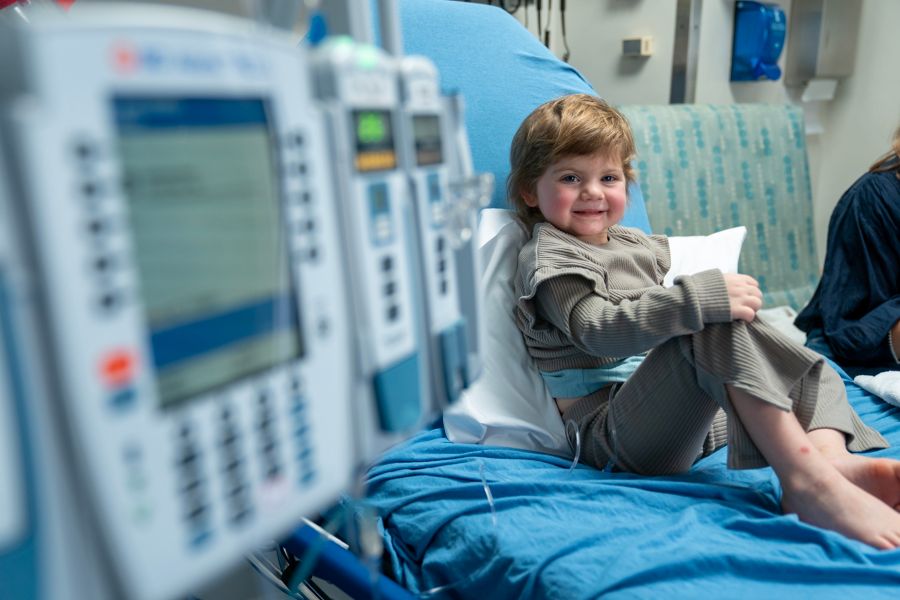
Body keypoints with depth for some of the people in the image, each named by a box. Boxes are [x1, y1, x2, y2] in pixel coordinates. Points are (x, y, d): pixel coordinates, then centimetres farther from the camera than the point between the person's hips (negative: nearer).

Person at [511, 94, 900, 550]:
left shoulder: (634, 243, 22)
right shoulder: (548, 258, -7)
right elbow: (600, 331, -24)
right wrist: (704, 299, -33)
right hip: (614, 431, -9)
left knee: (811, 366, 12)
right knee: (719, 326, -32)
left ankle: (834, 460, -20)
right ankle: (807, 483, -36)